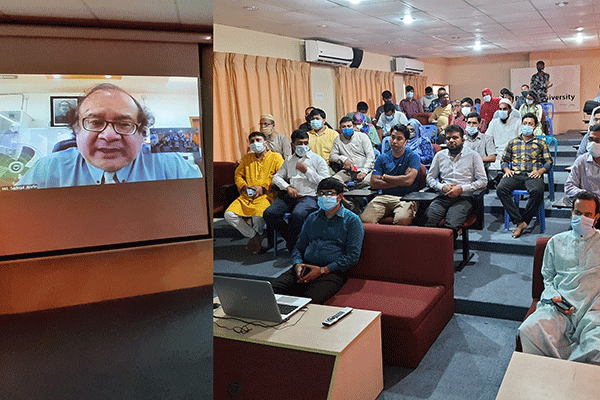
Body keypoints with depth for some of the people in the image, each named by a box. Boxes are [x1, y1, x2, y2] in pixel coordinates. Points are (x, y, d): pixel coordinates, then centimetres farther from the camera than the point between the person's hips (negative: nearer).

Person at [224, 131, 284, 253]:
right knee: (229, 215, -20)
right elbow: (238, 175, 23)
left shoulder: (276, 157, 7)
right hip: (246, 196, 5)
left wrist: (263, 188, -11)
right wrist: (244, 186, 2)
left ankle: (258, 235, 1)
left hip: (266, 196, -5)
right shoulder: (246, 158, 22)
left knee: (258, 216, -36)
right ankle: (254, 235, -2)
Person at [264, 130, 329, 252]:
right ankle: (293, 240, -5)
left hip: (309, 196, -5)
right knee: (268, 213, -20)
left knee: (297, 215, -37)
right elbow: (276, 177, 19)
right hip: (289, 196, 5)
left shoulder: (317, 159, 7)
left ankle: (290, 243, -8)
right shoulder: (289, 160, 21)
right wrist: (287, 187, -1)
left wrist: (307, 171, -9)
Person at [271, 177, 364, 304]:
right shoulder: (312, 218, 25)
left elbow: (353, 256, -3)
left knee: (310, 300, -34)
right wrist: (297, 264, 0)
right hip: (305, 267, 5)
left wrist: (322, 270, -11)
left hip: (332, 271, -4)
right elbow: (299, 246, 25)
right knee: (273, 290, -22)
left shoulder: (352, 221, 7)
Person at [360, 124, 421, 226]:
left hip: (406, 198, -3)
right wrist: (400, 181, -5)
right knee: (365, 219, -23)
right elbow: (374, 183, 1)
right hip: (384, 197, 3)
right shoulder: (382, 158, 13)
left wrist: (385, 177, 0)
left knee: (402, 219, -36)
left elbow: (408, 180, -14)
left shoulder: (413, 157, 3)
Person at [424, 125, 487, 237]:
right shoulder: (439, 155, 18)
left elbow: (483, 181, 4)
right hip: (443, 197, 3)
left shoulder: (473, 156, 9)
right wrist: (442, 187, -2)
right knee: (427, 221, -27)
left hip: (464, 198, -3)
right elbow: (430, 177, 19)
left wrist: (462, 189, -9)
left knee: (451, 225, -32)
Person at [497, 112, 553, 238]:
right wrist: (506, 169, 2)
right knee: (501, 189, -32)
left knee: (537, 191, -38)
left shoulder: (541, 143, 21)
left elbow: (548, 162, 15)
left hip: (533, 175, -1)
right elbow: (504, 160, 23)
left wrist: (540, 170, -5)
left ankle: (524, 220, -22)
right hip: (514, 174, 2)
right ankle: (519, 222, -29)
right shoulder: (513, 142, 25)